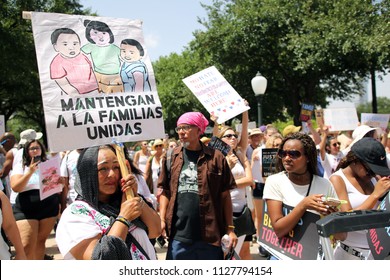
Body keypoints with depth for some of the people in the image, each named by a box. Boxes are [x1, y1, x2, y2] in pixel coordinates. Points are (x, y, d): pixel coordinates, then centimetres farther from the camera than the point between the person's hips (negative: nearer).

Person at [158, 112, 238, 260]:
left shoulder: (216, 157, -1)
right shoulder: (171, 157, 6)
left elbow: (225, 196, 1)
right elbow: (166, 192, 10)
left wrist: (230, 229, -1)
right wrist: (161, 219, -2)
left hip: (210, 235, -2)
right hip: (178, 236, 2)